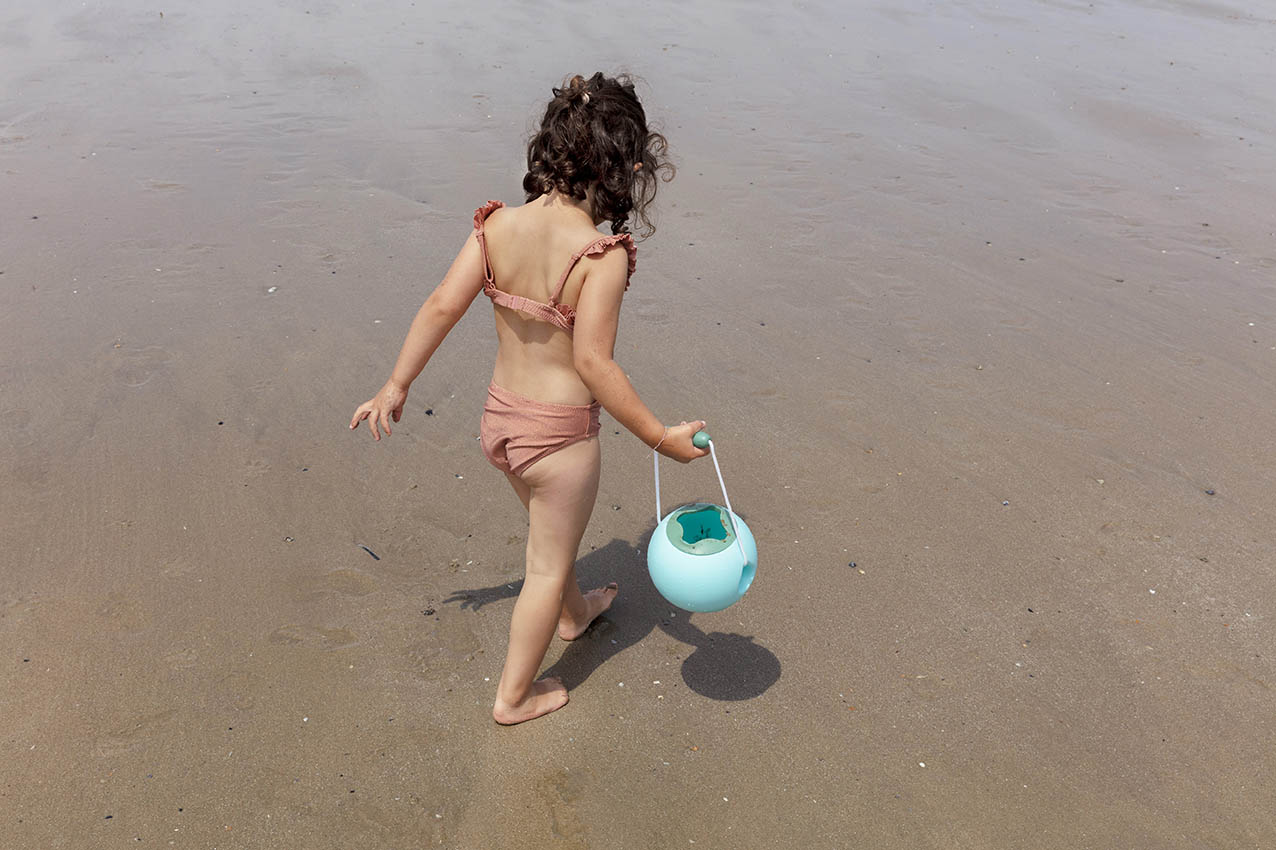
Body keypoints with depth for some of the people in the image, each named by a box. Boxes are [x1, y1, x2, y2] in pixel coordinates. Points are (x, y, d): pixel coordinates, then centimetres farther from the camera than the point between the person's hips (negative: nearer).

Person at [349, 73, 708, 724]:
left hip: (499, 417, 6)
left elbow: (442, 306, -6)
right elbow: (593, 364, -25)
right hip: (560, 432, -6)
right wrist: (662, 438, -17)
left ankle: (574, 612, 61)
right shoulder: (602, 253, -24)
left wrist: (397, 385, 5)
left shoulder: (498, 224, -8)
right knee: (548, 565, 17)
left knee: (550, 530, 33)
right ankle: (514, 695, 36)